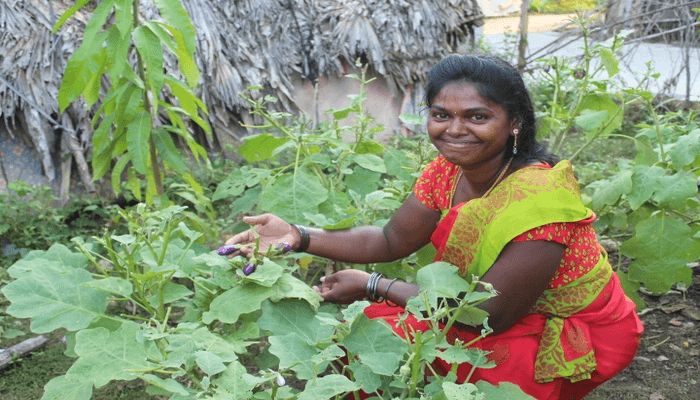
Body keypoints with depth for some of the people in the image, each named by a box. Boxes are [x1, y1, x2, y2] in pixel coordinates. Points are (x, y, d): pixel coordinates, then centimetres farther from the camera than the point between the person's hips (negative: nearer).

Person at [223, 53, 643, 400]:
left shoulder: (537, 197, -32)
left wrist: (372, 286, -22)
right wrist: (299, 237, -14)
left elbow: (490, 316, -27)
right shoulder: (447, 172, -9)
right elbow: (392, 240, 0)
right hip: (498, 309, 6)